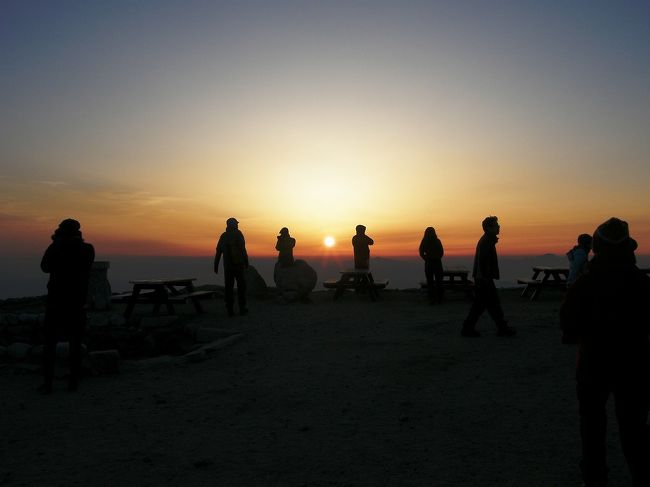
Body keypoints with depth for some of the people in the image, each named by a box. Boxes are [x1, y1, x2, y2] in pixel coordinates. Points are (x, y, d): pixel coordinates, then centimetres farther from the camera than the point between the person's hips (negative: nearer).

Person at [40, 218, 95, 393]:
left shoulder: (56, 248, -7)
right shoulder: (88, 249, -2)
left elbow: (45, 267, 10)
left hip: (56, 301, -1)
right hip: (78, 302, 1)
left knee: (50, 343, 7)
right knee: (75, 343, 7)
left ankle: (47, 383, 5)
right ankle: (73, 382, 8)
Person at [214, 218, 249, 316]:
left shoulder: (223, 236, 11)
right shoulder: (238, 234, -4)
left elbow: (218, 252, 9)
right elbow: (242, 249, -13)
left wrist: (216, 266, 12)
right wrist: (246, 262, -9)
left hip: (227, 265, 4)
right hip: (239, 264, -4)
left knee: (229, 287, 6)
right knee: (241, 286, 4)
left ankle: (230, 310, 4)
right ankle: (242, 308, 4)